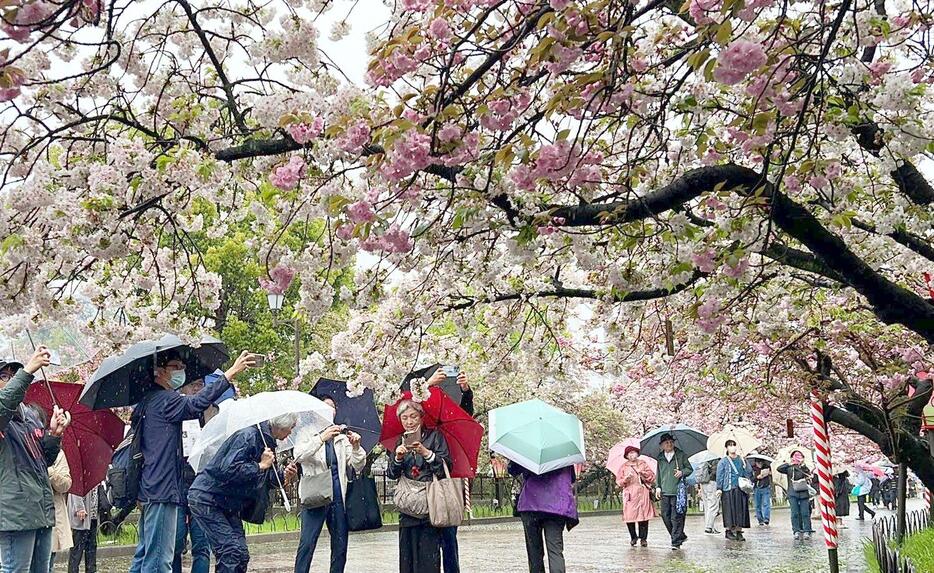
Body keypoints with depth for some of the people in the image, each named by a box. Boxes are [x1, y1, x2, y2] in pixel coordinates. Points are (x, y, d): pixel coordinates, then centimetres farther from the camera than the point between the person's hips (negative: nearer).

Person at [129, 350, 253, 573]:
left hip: (150, 488, 11)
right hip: (161, 489, -11)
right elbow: (195, 405, -30)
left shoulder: (148, 401, 18)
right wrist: (230, 374, -32)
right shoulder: (164, 399, -13)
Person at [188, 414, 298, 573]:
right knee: (230, 551, -16)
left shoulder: (267, 442, 8)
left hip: (228, 505, 10)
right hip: (206, 498, -10)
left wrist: (283, 476, -1)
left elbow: (264, 478, 19)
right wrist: (260, 466, -24)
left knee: (241, 554, 5)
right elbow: (228, 470, -32)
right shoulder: (249, 436, -22)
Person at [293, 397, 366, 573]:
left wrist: (355, 447, -7)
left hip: (338, 497, 4)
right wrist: (321, 438, -25)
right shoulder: (307, 434, 6)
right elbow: (299, 456, -14)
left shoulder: (342, 437, 17)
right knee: (307, 543, -11)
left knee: (340, 545, 6)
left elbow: (358, 467, 12)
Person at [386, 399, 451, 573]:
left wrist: (426, 452, -19)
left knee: (429, 552, -10)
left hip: (430, 504, -3)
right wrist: (398, 457, -9)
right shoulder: (398, 442, 13)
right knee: (408, 551, 0)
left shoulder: (435, 436, 2)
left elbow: (446, 467, -7)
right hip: (408, 504, 3)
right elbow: (391, 475, 9)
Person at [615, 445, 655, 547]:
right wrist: (626, 479, -9)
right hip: (630, 494, 0)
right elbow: (618, 482, 9)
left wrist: (643, 473, -6)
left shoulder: (643, 464, 13)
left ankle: (643, 538, 4)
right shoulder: (624, 467, 11)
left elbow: (652, 476, 10)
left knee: (644, 515, -5)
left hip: (642, 493, 0)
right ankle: (633, 537, 11)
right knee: (629, 516, -8)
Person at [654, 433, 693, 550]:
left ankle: (676, 541, -1)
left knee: (676, 517, -6)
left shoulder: (681, 455, 4)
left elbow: (690, 469, 7)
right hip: (664, 492, 4)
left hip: (678, 491, -4)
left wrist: (682, 472, -12)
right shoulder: (660, 458, 13)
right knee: (665, 516, 3)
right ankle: (680, 536, 20)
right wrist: (657, 486, 11)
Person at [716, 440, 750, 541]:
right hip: (728, 490, -4)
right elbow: (719, 475, 0)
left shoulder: (741, 460, 14)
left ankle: (739, 531, 4)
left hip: (741, 489, 4)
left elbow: (747, 473, 19)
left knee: (741, 510, 0)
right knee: (730, 510, -4)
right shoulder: (723, 461, 3)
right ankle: (728, 531, 4)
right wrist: (719, 488, -6)